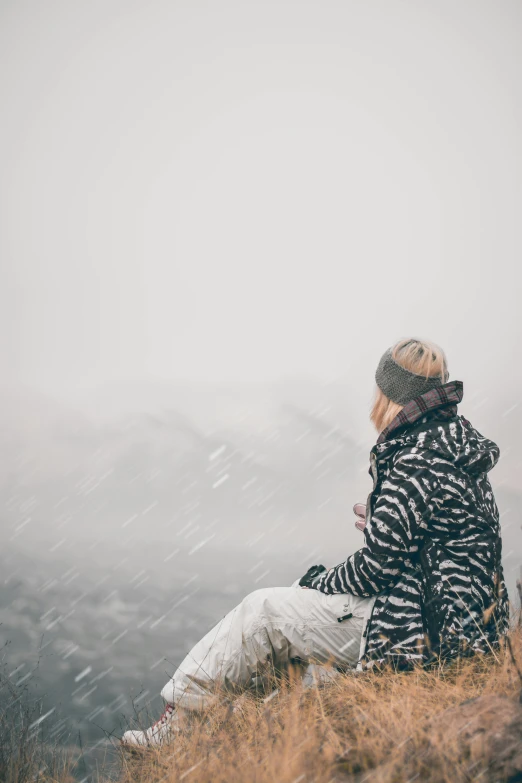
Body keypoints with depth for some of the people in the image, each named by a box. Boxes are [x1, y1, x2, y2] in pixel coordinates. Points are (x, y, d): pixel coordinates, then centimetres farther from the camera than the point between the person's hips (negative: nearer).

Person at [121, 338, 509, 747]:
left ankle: (178, 722, 13)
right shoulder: (459, 441, 11)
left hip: (416, 632, -10)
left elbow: (378, 564, -20)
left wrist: (319, 583, -2)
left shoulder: (416, 463, -20)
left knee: (262, 613, -1)